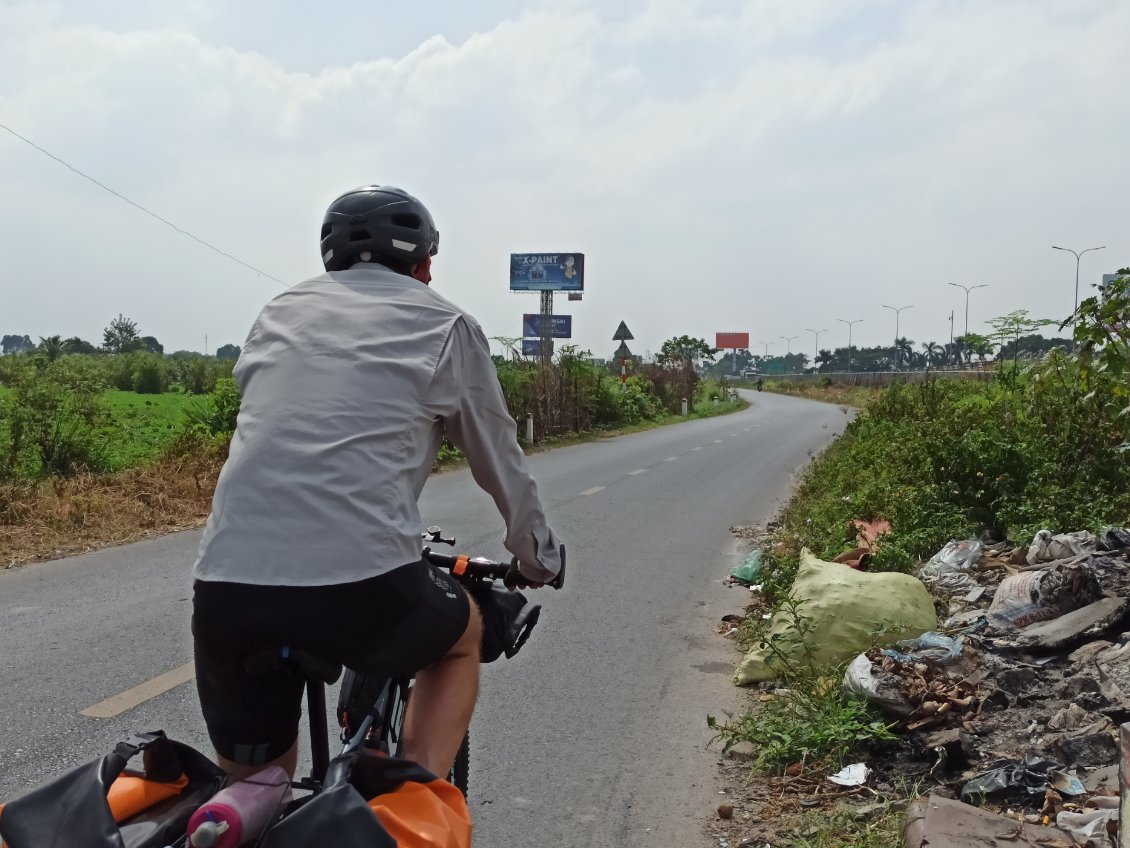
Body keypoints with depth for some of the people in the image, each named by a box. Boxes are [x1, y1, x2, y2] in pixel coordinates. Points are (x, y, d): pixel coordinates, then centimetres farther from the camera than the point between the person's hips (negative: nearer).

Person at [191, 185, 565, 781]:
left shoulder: (281, 312, 23)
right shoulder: (443, 325, 12)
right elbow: (501, 464, 20)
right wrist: (539, 560, 37)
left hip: (224, 584, 4)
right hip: (359, 584, -3)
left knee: (251, 790, 26)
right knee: (461, 636, 28)